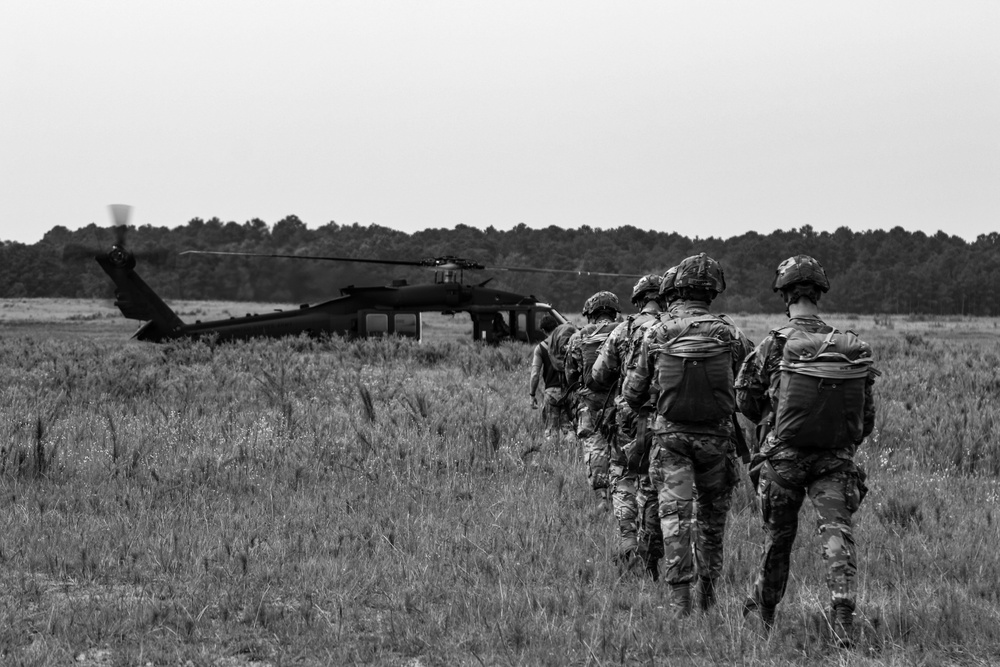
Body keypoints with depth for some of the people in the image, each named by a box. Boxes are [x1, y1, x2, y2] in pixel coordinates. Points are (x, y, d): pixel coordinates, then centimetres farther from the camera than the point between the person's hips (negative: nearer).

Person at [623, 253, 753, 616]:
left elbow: (633, 392, 3)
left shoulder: (657, 334, -4)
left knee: (674, 513, -2)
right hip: (716, 435, 1)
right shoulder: (728, 333, -6)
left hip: (670, 434, -1)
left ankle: (680, 596, -13)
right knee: (712, 514, 16)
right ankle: (708, 590, 23)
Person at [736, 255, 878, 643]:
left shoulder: (773, 346, -9)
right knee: (838, 531, -5)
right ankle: (842, 608, -24)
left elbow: (745, 398, 1)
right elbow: (867, 415, 6)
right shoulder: (852, 348, 0)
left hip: (783, 455, -1)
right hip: (837, 458, 1)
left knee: (777, 535, 14)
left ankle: (764, 609, 32)